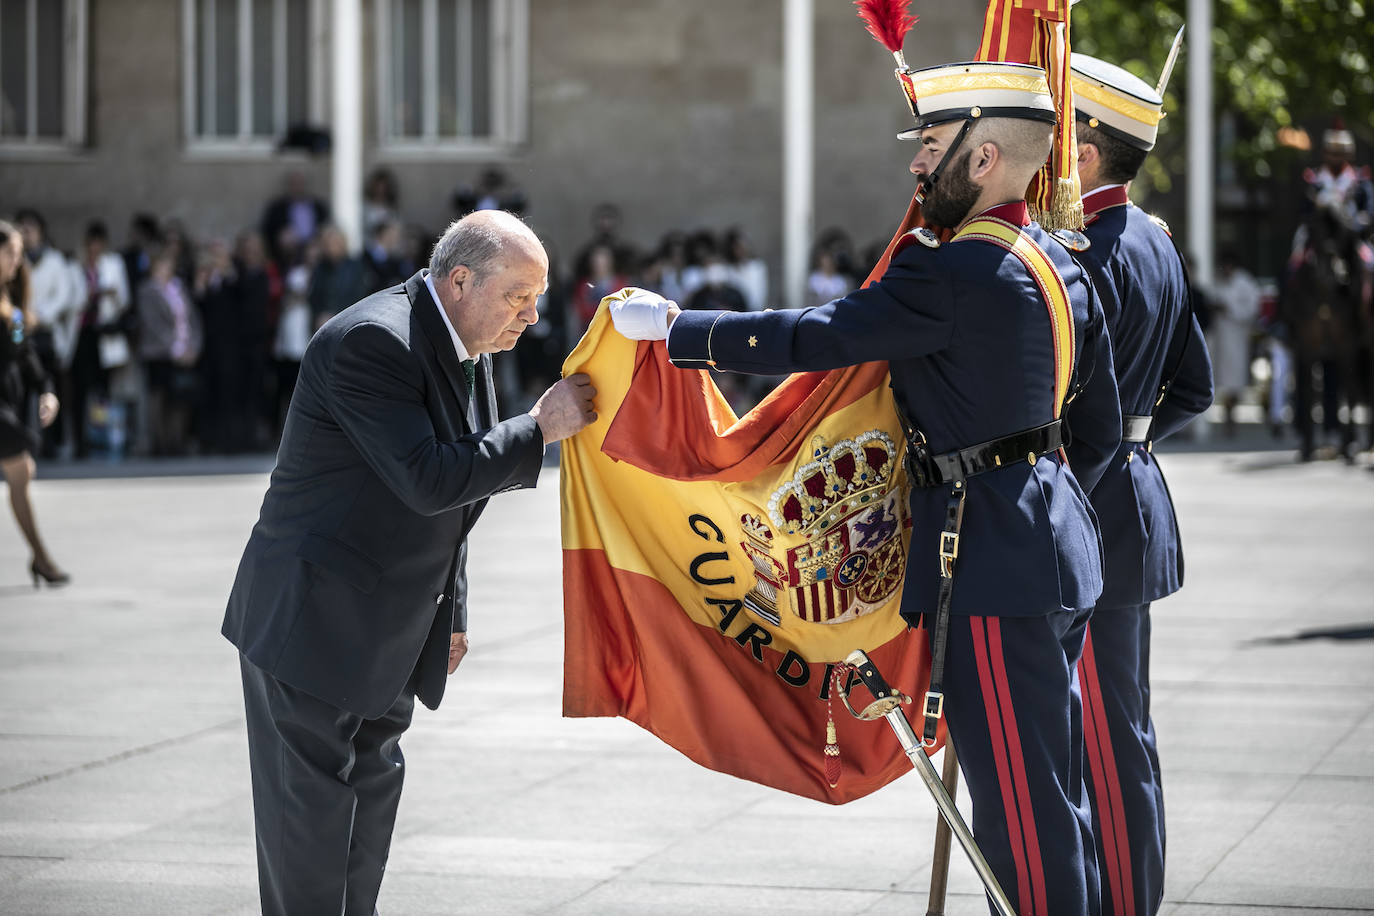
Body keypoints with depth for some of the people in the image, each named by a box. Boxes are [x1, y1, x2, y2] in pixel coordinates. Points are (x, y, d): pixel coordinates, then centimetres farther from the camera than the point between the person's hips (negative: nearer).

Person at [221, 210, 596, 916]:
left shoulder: (465, 351, 8)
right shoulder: (371, 342, -22)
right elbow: (427, 481, -29)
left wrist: (452, 612, 17)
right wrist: (539, 431, -23)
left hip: (387, 631, 10)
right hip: (312, 619, -9)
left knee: (374, 784, 14)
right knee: (312, 796, -3)